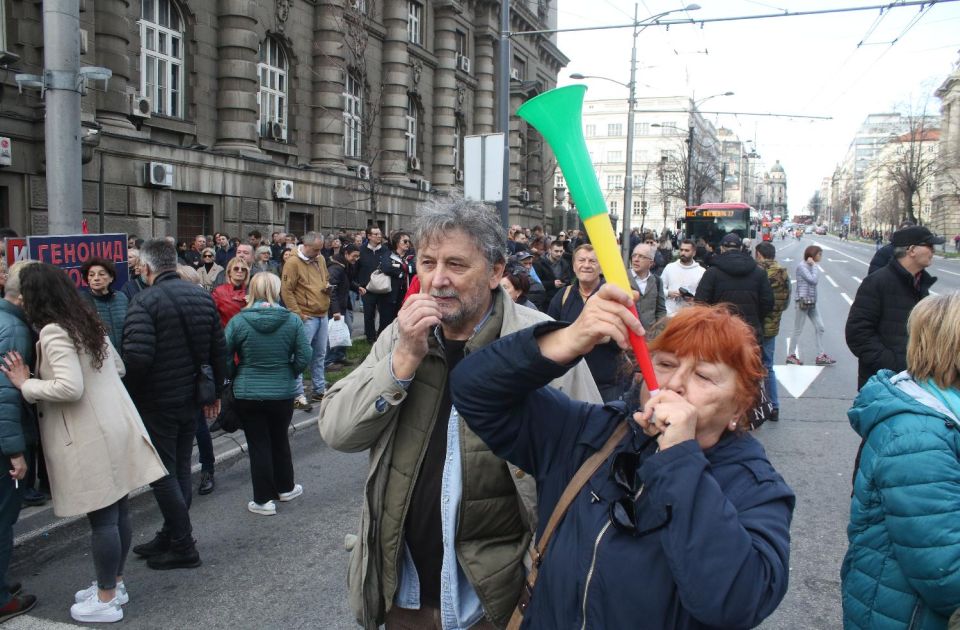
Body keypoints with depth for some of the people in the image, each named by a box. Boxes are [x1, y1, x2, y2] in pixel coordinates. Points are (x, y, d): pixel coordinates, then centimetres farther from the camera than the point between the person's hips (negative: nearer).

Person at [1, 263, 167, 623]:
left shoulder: (53, 332, -15)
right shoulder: (86, 322, 12)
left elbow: (70, 388, -24)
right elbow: (119, 367, 20)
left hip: (91, 438, -9)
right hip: (115, 428, 9)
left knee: (102, 518, 1)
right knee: (118, 511, 15)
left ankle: (106, 600, 13)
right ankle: (114, 584, 29)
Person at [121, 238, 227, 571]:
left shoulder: (145, 301, -17)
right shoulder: (203, 296, 4)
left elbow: (137, 356, -27)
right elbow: (218, 350, 8)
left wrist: (128, 393, -11)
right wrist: (214, 391, 17)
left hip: (156, 403, -7)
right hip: (191, 399, 7)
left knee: (163, 474, 4)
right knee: (181, 469, 17)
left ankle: (183, 547, 9)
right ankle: (171, 536, 29)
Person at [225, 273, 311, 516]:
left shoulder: (238, 321, -10)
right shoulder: (292, 321, -7)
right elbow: (304, 356, -7)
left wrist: (235, 377, 8)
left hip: (247, 393, -1)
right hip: (283, 393, 2)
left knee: (258, 444, 7)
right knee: (280, 440, 20)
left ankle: (264, 499, 14)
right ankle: (285, 488, 34)